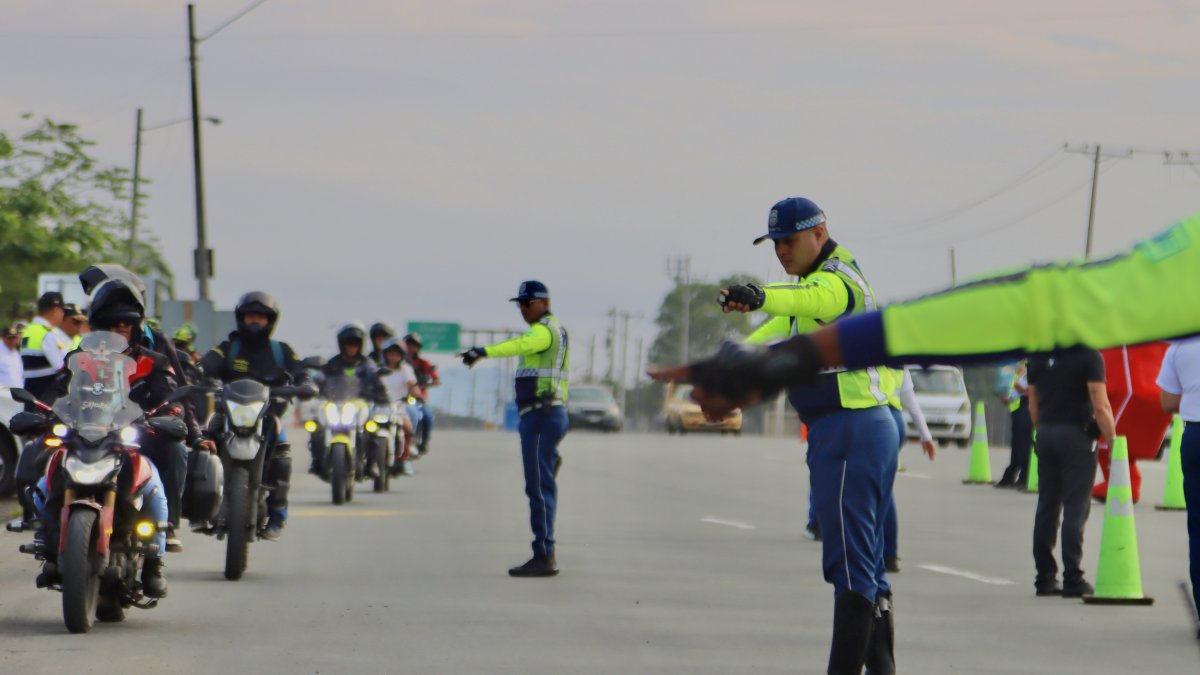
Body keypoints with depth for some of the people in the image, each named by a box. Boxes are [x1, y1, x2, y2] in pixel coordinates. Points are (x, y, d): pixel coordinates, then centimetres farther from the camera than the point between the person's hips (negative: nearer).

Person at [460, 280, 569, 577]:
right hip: (550, 413, 11)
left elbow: (520, 345, -33)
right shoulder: (556, 330, 22)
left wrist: (484, 351, -47)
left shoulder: (544, 330, -11)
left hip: (541, 416, -11)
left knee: (539, 486, -11)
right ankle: (545, 555, 14)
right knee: (541, 486, 12)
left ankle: (543, 556, -13)